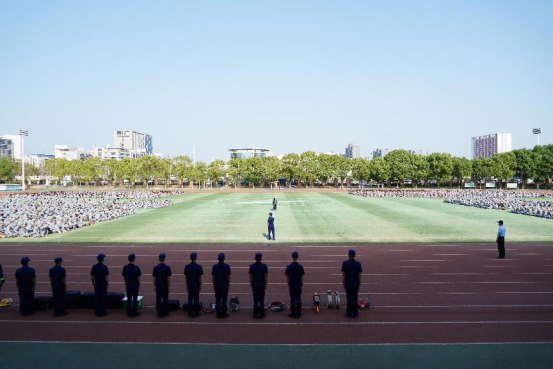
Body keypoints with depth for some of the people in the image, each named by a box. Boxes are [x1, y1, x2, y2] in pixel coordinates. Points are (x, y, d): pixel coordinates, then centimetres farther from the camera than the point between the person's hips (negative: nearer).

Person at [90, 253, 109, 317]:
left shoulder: (94, 266, 0)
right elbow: (106, 277, -14)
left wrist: (93, 283, 15)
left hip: (96, 285, 4)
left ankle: (97, 312, 15)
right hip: (103, 285, -4)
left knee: (96, 298, 10)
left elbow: (91, 276, 4)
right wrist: (108, 284, -4)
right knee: (103, 298, 4)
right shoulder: (104, 267, -14)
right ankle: (102, 312, 8)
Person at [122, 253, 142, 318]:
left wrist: (126, 284, 16)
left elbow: (124, 277, 5)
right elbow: (138, 278, -11)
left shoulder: (125, 267, -1)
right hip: (135, 285, -4)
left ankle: (129, 313, 14)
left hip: (128, 285, 4)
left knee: (129, 298, 10)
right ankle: (134, 313, 8)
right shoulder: (136, 268, -14)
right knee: (135, 299, 4)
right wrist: (139, 285, 1)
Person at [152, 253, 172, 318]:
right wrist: (169, 286, -4)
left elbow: (154, 278, 1)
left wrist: (154, 286, 11)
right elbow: (168, 278, -10)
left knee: (158, 299, 7)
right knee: (165, 299, 4)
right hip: (165, 286, -2)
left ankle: (159, 313, 10)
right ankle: (165, 313, 8)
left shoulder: (155, 268, -2)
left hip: (158, 286, 3)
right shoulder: (167, 268, -11)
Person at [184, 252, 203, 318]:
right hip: (196, 285, -2)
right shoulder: (199, 266, -11)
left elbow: (186, 277, 2)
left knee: (190, 299, 8)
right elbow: (200, 277, -7)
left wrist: (186, 285, 12)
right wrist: (200, 285, 1)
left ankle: (190, 313, 10)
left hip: (190, 285, 2)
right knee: (196, 299, 4)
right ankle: (196, 313, 8)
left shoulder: (187, 266, -3)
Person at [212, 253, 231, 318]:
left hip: (217, 285, 2)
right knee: (224, 299, 3)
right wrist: (228, 284, 6)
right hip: (224, 285, -1)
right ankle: (224, 313, 6)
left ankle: (218, 313, 9)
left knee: (217, 299, 6)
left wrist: (214, 285, 11)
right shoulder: (227, 266, -8)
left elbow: (213, 277, 1)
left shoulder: (214, 266, -3)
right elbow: (228, 277, -5)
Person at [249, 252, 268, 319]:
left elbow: (251, 276, -2)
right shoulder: (264, 266, -7)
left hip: (255, 285, 1)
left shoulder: (252, 266, -5)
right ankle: (261, 314, 6)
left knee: (255, 300, 7)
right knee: (261, 300, 4)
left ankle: (256, 314, 10)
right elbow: (266, 276, -5)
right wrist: (265, 285, 4)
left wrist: (251, 284, 8)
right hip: (262, 285, -1)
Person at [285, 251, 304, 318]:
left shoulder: (289, 267, -9)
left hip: (292, 286, -1)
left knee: (292, 299, 5)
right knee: (298, 299, 7)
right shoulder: (300, 266, -7)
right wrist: (302, 284, 10)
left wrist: (288, 285, 7)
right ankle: (298, 313, 12)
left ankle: (293, 313, 9)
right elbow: (302, 277, -2)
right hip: (298, 285, 1)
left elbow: (287, 277, -4)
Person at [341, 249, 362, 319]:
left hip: (348, 284, 0)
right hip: (355, 284, 0)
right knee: (355, 298, 6)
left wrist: (343, 283, 4)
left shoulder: (345, 263, -7)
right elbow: (359, 275, -2)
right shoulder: (358, 264, -5)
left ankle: (349, 313, 11)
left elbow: (343, 274, -6)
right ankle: (355, 314, 11)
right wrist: (359, 283, 8)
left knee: (349, 298, 7)